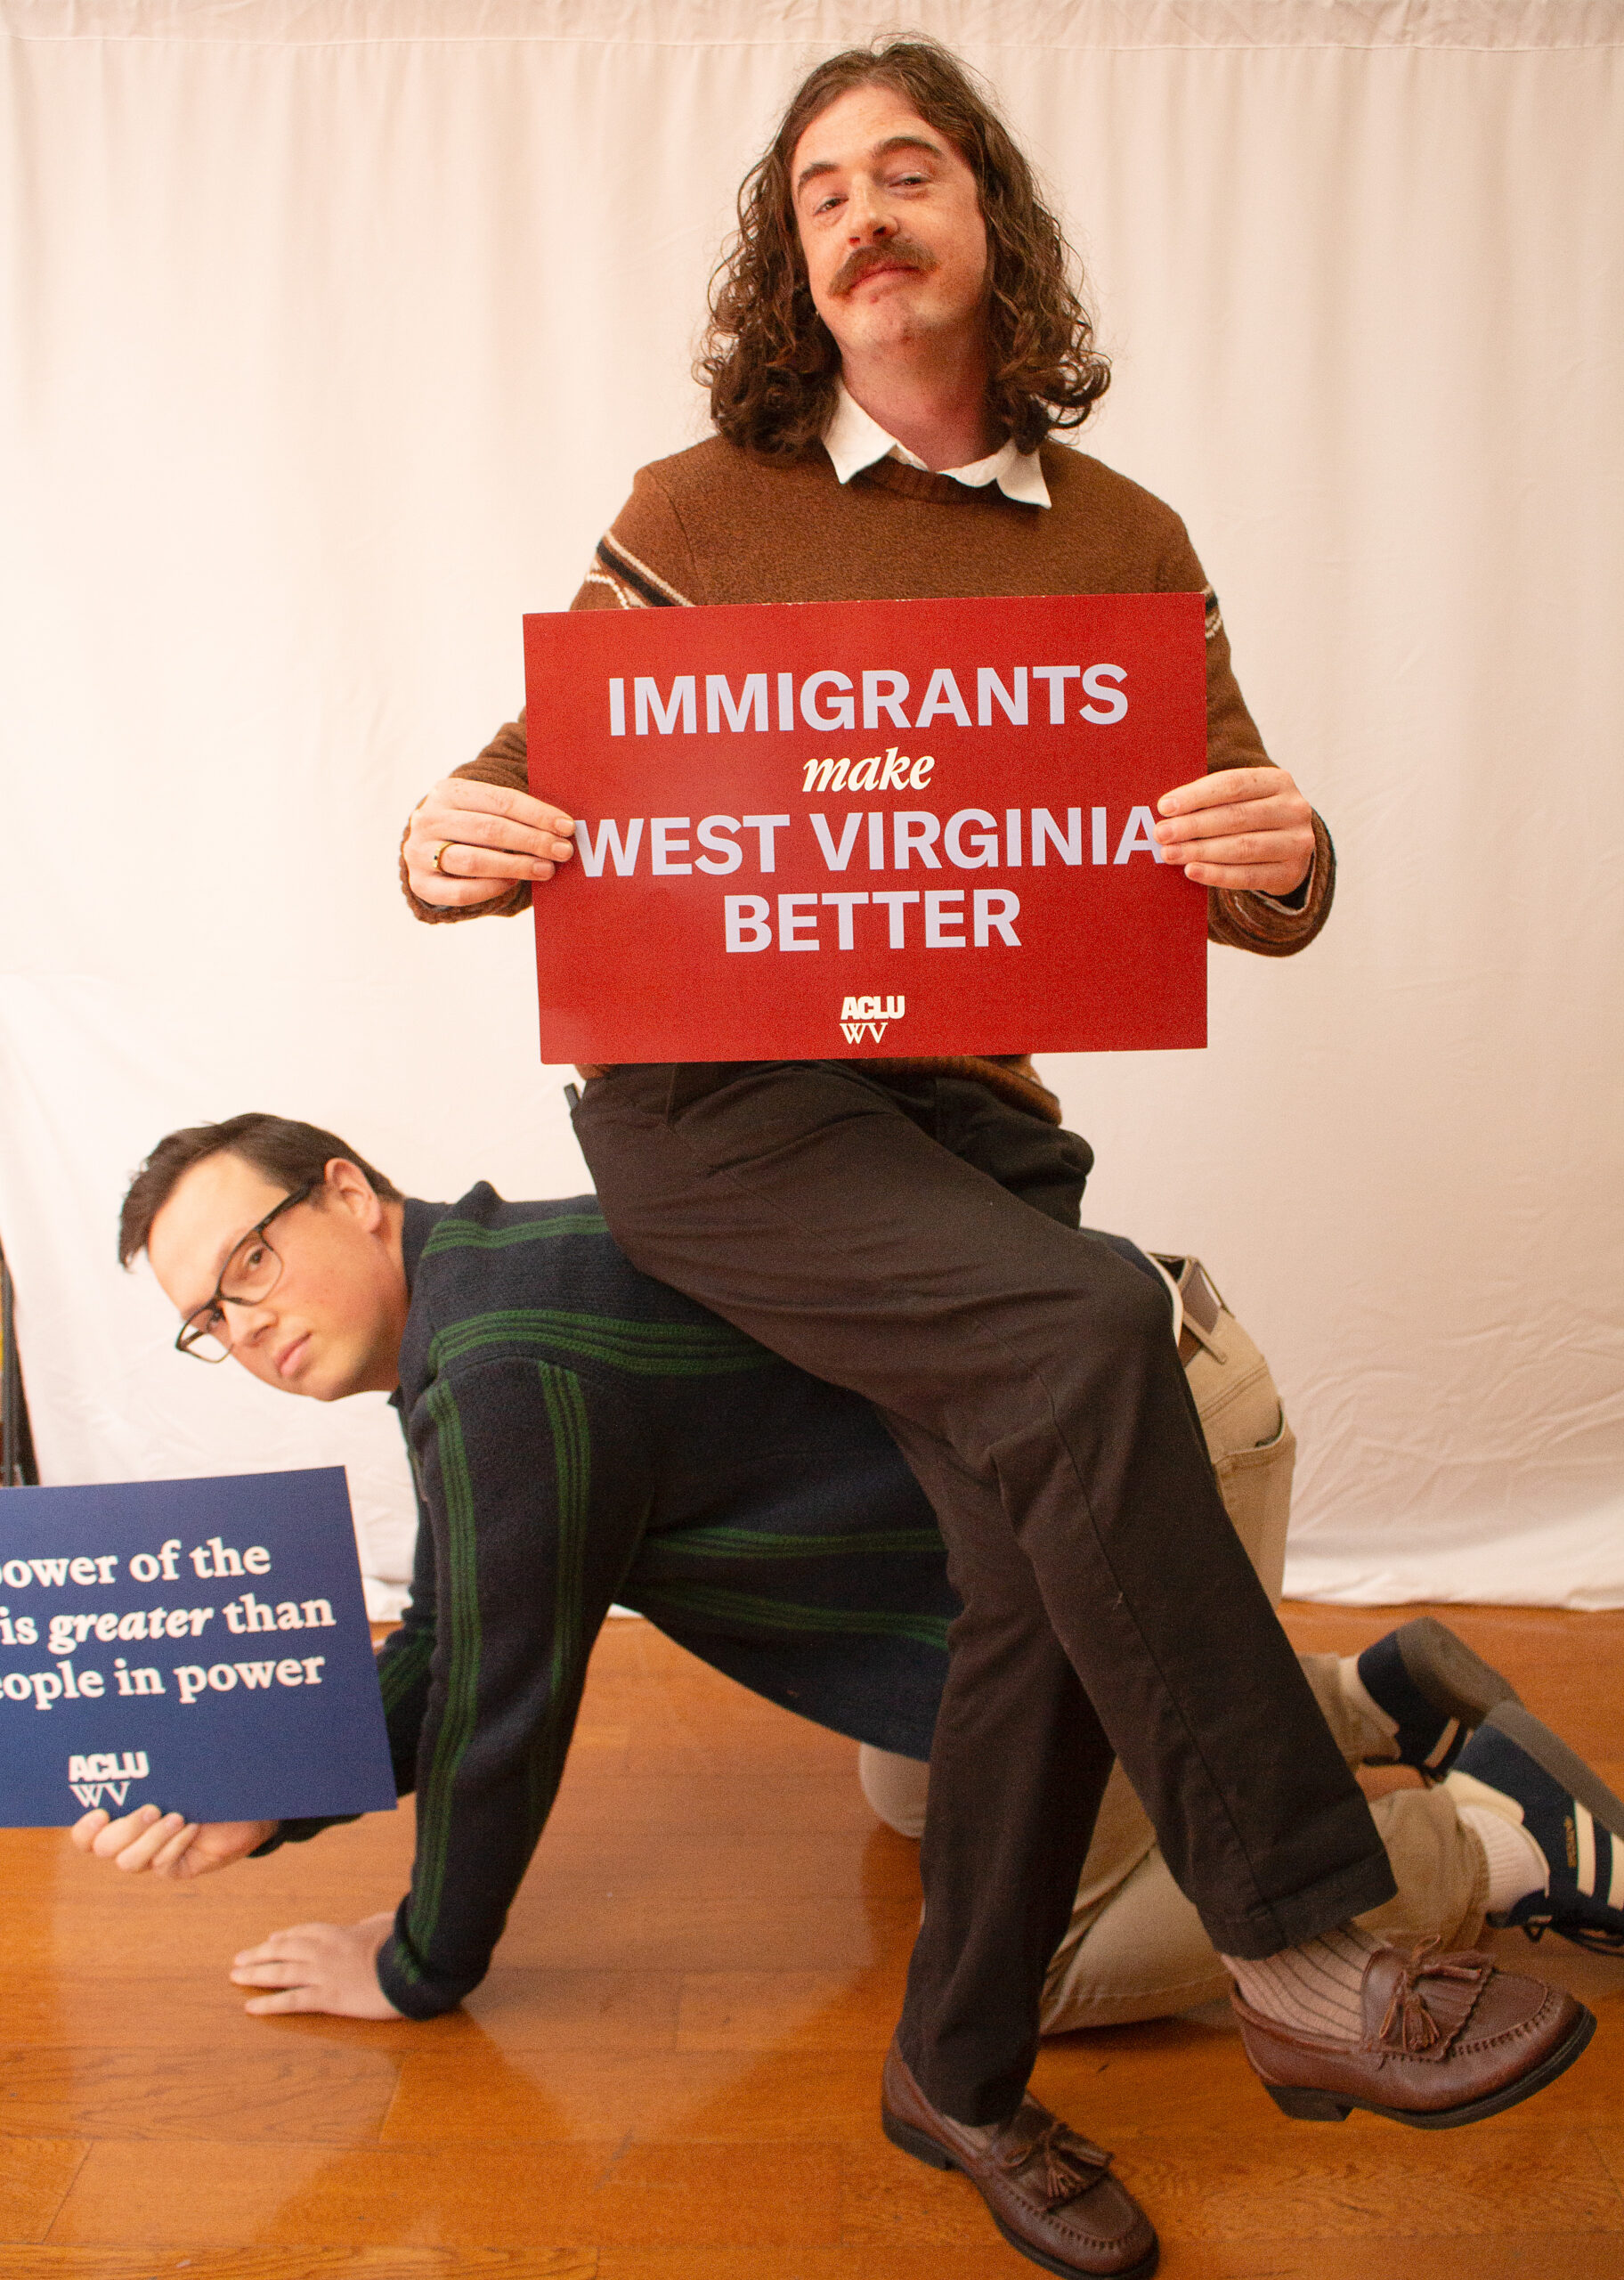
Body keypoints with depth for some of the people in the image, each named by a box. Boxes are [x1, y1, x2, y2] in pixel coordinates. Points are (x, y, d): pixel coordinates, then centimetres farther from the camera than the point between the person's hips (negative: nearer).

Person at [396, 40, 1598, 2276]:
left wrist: (1285, 862, -19)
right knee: (1089, 1334, -29)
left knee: (1051, 1569, -10)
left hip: (969, 1107, 3)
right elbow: (533, 782, 6)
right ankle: (1303, 1946, -12)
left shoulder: (1126, 545, 9)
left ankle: (963, 2073, 17)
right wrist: (448, 847, -19)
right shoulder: (698, 509, 4)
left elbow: (1260, 896, 6)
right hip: (713, 1096, -3)